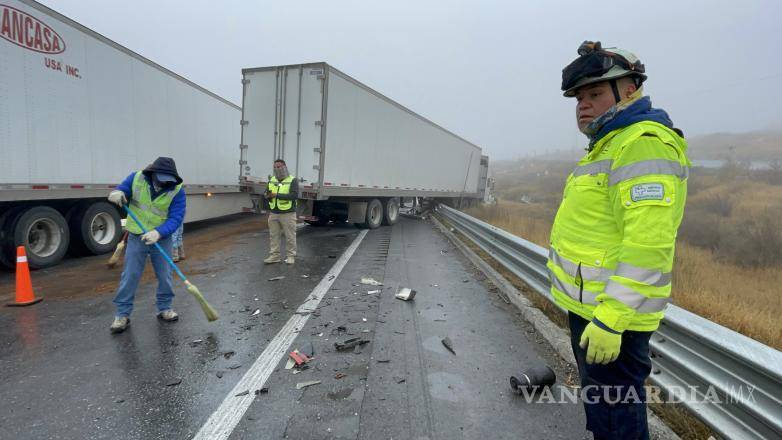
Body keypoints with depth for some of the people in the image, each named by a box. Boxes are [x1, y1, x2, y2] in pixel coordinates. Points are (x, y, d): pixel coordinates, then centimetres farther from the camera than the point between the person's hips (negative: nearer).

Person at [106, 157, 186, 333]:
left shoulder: (177, 191, -16)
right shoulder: (136, 178, -9)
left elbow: (176, 218, -21)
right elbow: (121, 191, 1)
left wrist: (158, 232, -37)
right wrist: (116, 194, -25)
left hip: (162, 239, 0)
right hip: (136, 237, 1)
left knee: (165, 276, 7)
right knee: (129, 276, 2)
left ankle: (164, 308, 25)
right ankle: (122, 314, 13)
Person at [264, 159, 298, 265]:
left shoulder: (292, 180, -6)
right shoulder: (272, 180, 12)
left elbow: (294, 195, -19)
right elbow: (266, 193, 14)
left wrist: (277, 195, -22)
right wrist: (267, 195, -12)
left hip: (288, 214, -5)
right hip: (273, 213, 5)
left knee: (290, 236, 3)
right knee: (273, 236, 9)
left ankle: (290, 256, 14)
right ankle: (274, 256, 17)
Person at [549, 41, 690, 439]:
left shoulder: (643, 142, -17)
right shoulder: (611, 144, 16)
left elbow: (649, 242, -27)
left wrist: (610, 318, -27)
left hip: (612, 314, -10)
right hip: (590, 304, 10)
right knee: (599, 406, 26)